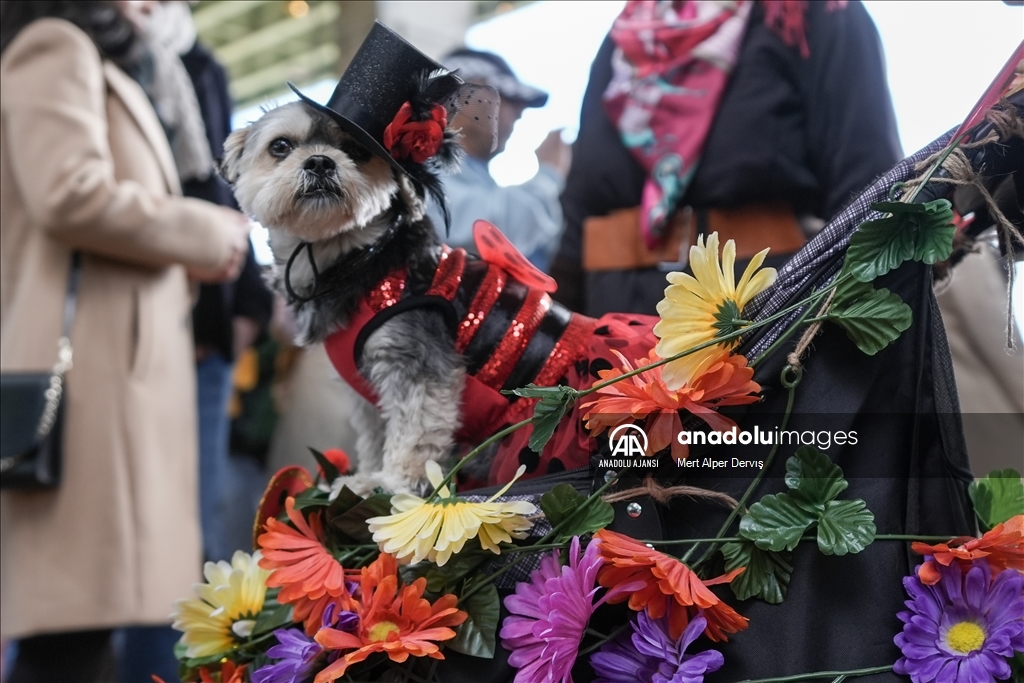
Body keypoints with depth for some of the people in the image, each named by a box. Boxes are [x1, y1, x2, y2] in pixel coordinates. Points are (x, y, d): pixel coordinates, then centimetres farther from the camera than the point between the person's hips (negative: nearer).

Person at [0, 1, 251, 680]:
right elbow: (69, 193, -16)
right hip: (88, 362, -10)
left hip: (113, 358, 10)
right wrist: (207, 233, -4)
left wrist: (193, 248, 14)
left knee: (76, 624, 5)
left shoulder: (90, 62, 30)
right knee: (74, 622, -14)